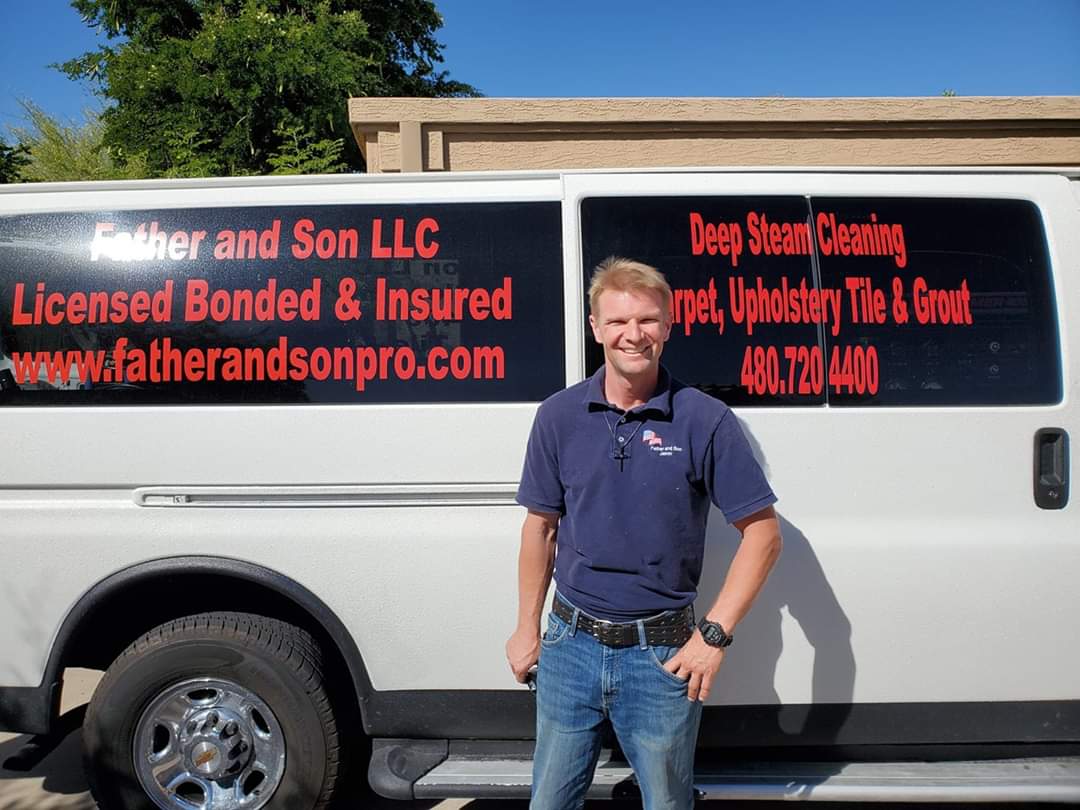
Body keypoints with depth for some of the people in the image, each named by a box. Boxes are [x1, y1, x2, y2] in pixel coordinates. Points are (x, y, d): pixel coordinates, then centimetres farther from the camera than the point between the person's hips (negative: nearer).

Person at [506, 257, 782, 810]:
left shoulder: (704, 420, -9)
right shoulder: (558, 416, -1)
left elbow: (762, 533, -6)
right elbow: (540, 527, 7)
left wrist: (714, 635, -11)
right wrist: (527, 628, 8)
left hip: (662, 654, -2)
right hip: (570, 644, 2)